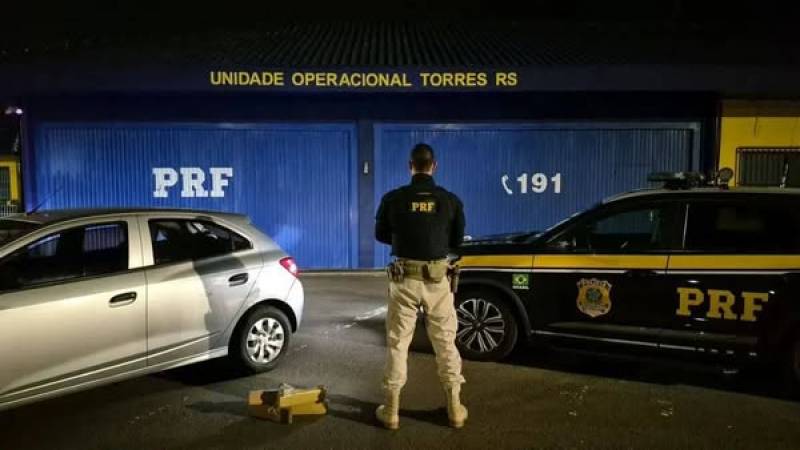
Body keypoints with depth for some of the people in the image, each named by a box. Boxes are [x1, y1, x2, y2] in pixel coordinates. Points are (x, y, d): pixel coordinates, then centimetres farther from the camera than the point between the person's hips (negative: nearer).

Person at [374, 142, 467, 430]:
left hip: (404, 277, -1)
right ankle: (454, 407, 21)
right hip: (437, 277, 1)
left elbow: (381, 235, 6)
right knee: (445, 342, 13)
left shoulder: (393, 199, -7)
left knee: (397, 343, 9)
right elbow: (457, 241, 6)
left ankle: (391, 409, 16)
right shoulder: (450, 201, -5)